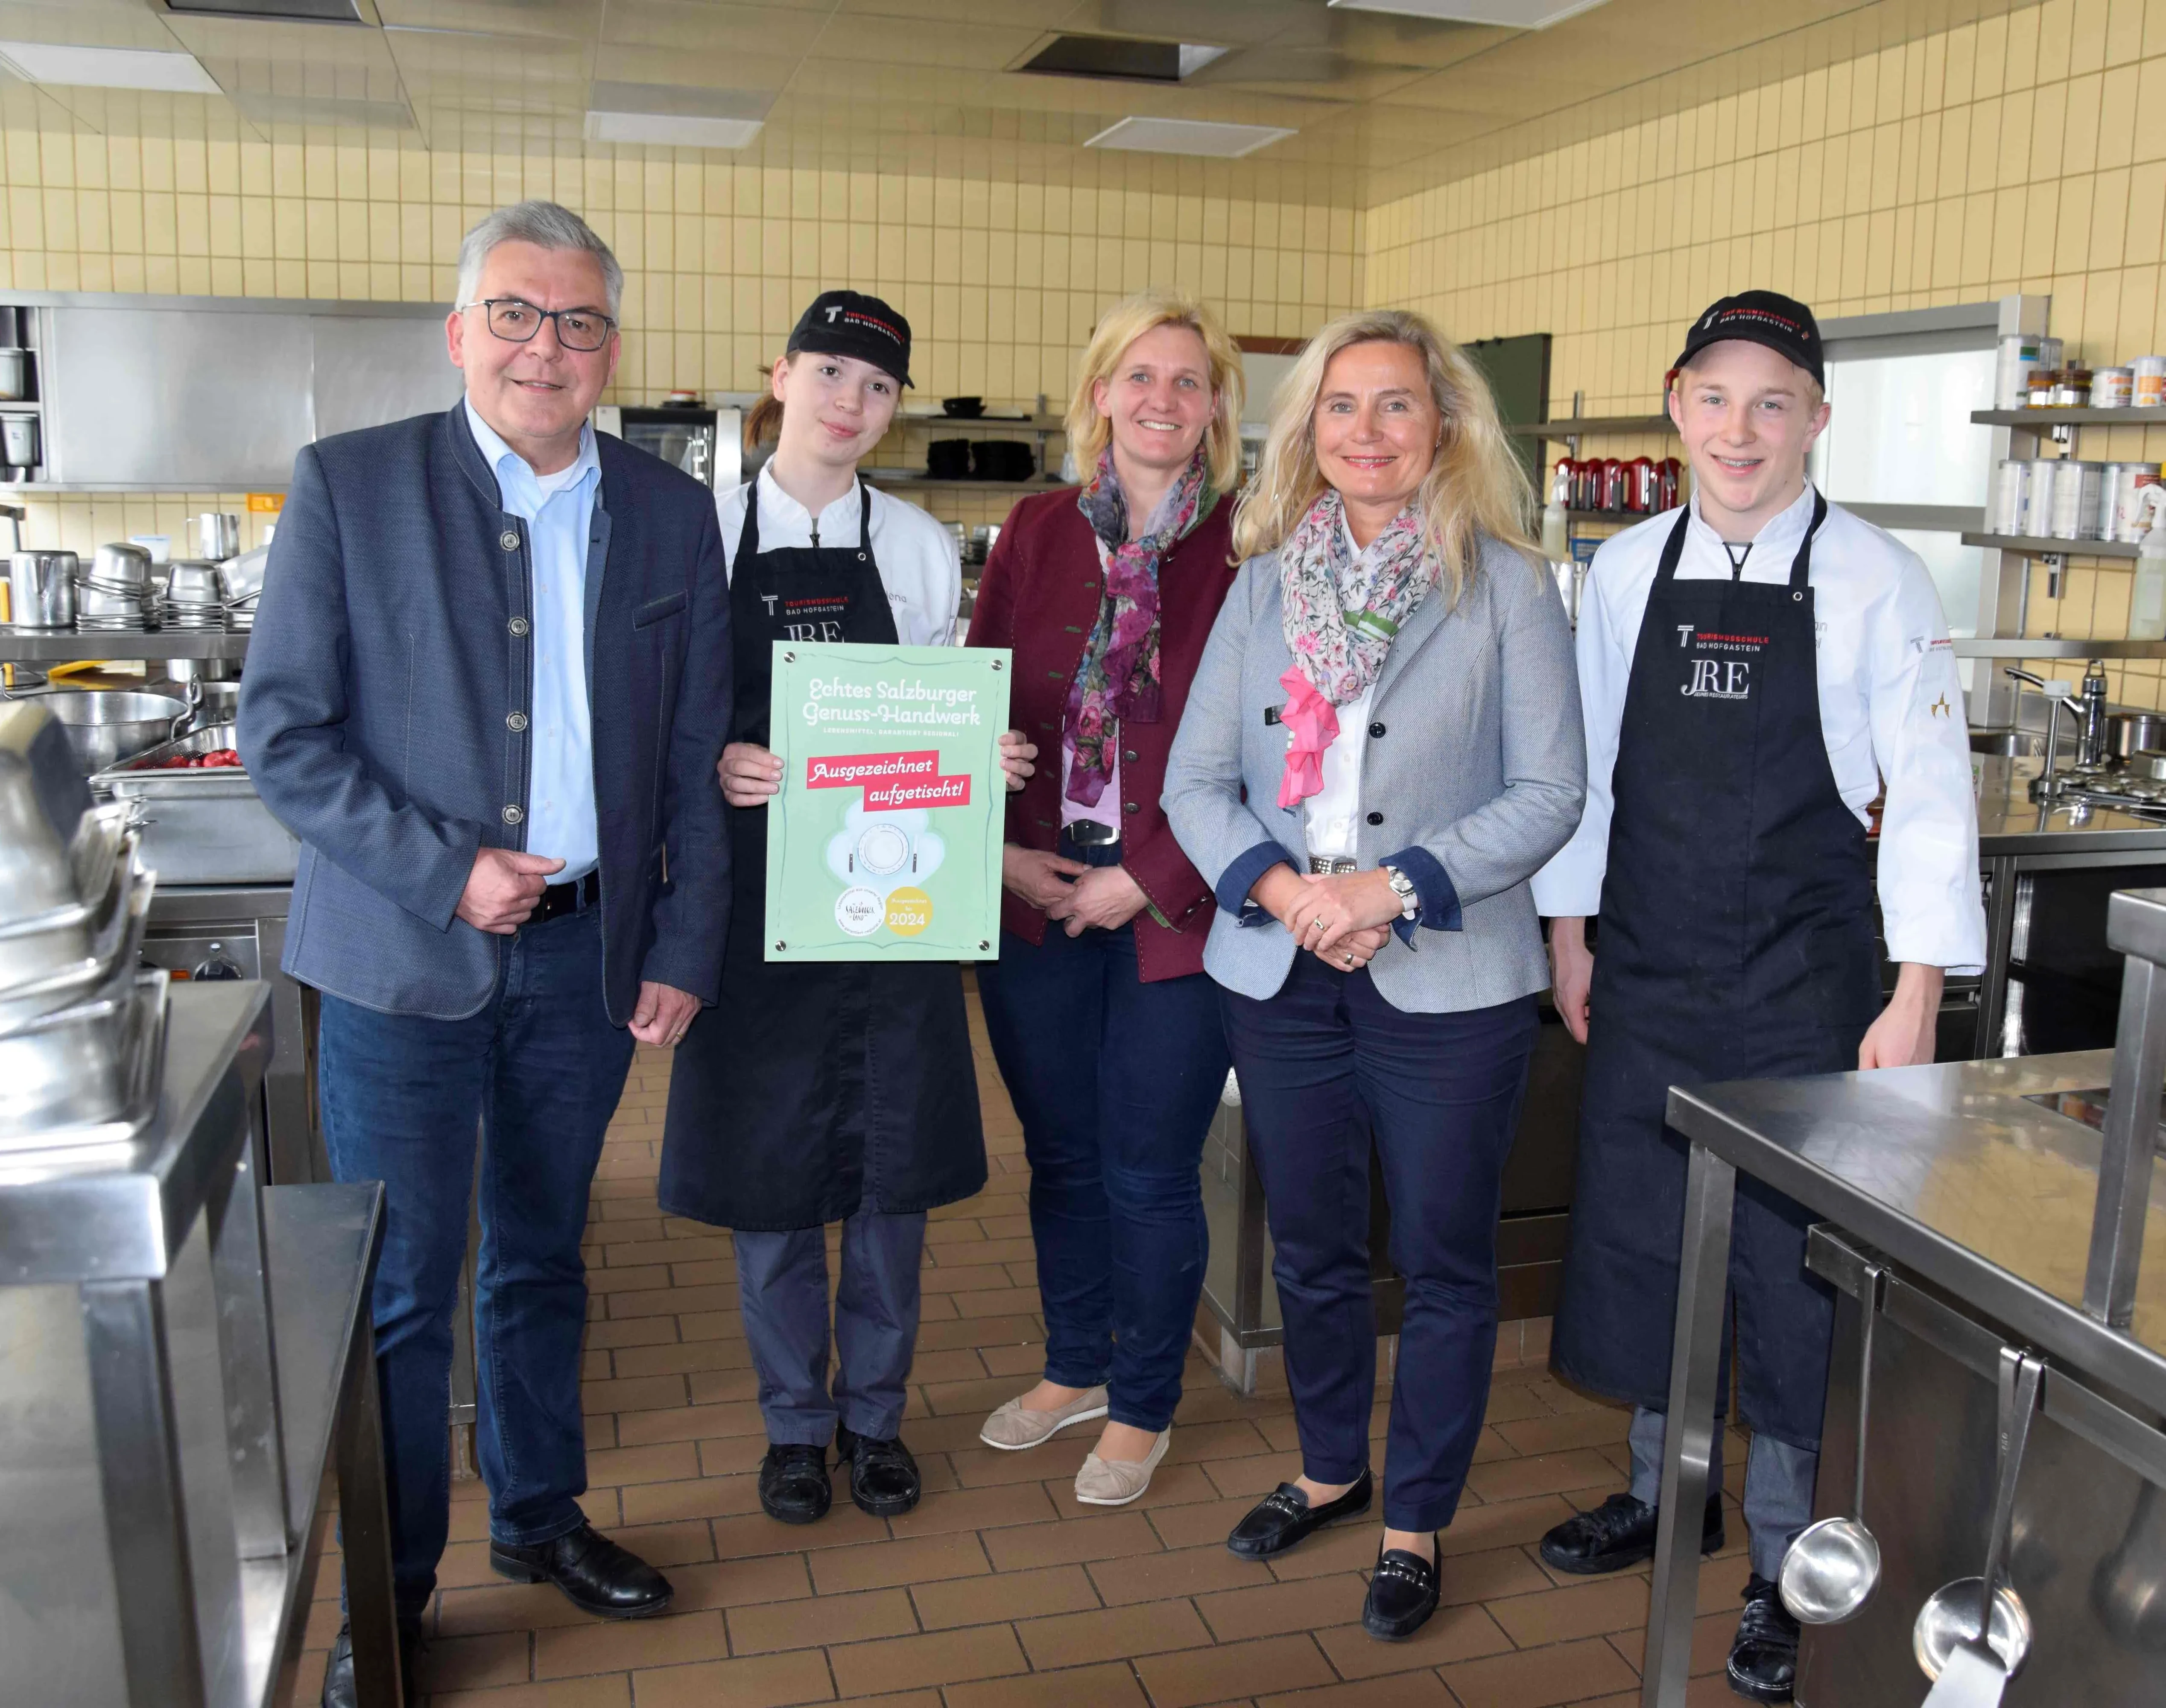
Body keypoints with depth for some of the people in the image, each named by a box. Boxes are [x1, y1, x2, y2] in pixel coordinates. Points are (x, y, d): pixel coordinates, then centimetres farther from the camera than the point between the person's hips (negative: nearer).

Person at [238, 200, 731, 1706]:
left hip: (585, 957, 3)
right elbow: (284, 734, -6)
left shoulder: (672, 516, 4)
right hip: (404, 957, -3)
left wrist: (684, 953, 2)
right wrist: (445, 874, -15)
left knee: (543, 1263, 18)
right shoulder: (350, 486, -4)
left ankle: (540, 1514, 38)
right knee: (398, 1291, 5)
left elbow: (695, 763, 6)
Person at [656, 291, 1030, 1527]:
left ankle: (876, 1412, 29)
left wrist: (982, 760, -11)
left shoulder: (921, 546, 6)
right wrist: (715, 765, -19)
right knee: (769, 1160, 7)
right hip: (753, 889, -1)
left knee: (895, 1163, 8)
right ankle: (796, 1419, 28)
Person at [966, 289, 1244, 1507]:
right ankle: (1077, 1368, 39)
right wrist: (999, 852, -5)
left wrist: (1144, 879, -13)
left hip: (1173, 909, -4)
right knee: (1060, 1155, 17)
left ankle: (1144, 1409, 28)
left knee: (1149, 1171, 6)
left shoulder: (1247, 549, -6)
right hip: (1036, 899, 4)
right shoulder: (1036, 534, 6)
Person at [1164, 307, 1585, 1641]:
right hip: (1280, 972, 4)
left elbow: (1549, 792, -8)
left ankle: (1418, 1522, 28)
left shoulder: (1506, 586, -4)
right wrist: (1281, 887, -14)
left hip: (1447, 978, -3)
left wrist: (1392, 887, -19)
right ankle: (1332, 1469, 40)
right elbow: (1197, 780, 4)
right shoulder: (1266, 583, 6)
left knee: (1443, 1264, 9)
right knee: (1312, 1248, 17)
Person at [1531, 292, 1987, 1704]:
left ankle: (1786, 1554, 24)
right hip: (1645, 975, 4)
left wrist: (1917, 998, -10)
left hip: (1801, 989, -3)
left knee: (1791, 1258, 5)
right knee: (1635, 1228, 14)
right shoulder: (1628, 571, 3)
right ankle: (1666, 1488, 36)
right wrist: (1570, 933, 10)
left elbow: (1929, 795, -7)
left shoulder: (1879, 583, -8)